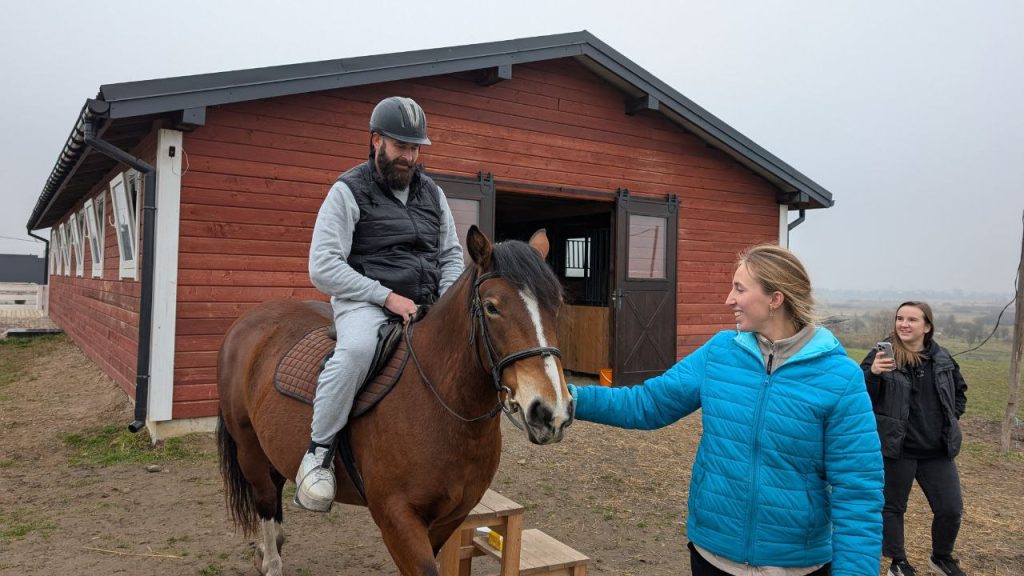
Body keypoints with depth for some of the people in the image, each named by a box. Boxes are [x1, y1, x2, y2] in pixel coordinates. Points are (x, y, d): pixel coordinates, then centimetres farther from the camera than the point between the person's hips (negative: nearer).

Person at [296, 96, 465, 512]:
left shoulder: (432, 193, 14)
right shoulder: (349, 191, -3)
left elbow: (452, 254, 18)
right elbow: (323, 268, -10)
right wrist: (388, 296, -19)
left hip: (425, 307, 6)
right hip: (365, 302, -6)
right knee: (357, 350, -37)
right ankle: (317, 453, -19)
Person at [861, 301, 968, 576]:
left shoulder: (942, 358, 3)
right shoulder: (883, 355, -11)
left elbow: (959, 391, 21)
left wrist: (953, 419, 10)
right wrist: (873, 373, -33)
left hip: (938, 451, 4)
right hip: (896, 448, -4)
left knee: (951, 509, 11)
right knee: (892, 507, 9)